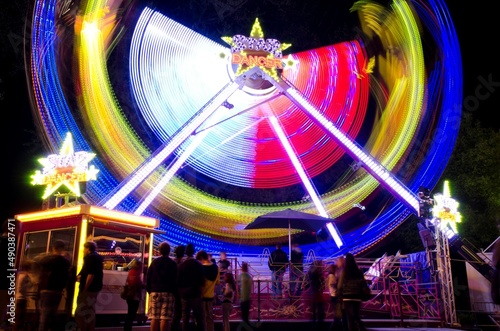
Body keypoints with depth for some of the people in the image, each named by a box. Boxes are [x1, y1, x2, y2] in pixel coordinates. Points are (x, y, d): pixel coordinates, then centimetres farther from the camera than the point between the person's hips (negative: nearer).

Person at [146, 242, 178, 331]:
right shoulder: (172, 263, 1)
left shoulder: (154, 262, 8)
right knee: (165, 318, -5)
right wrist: (174, 293, 4)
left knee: (154, 318, 3)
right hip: (168, 293, -2)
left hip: (155, 292, 3)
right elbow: (174, 280, -2)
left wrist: (149, 290, 13)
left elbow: (148, 278, 8)